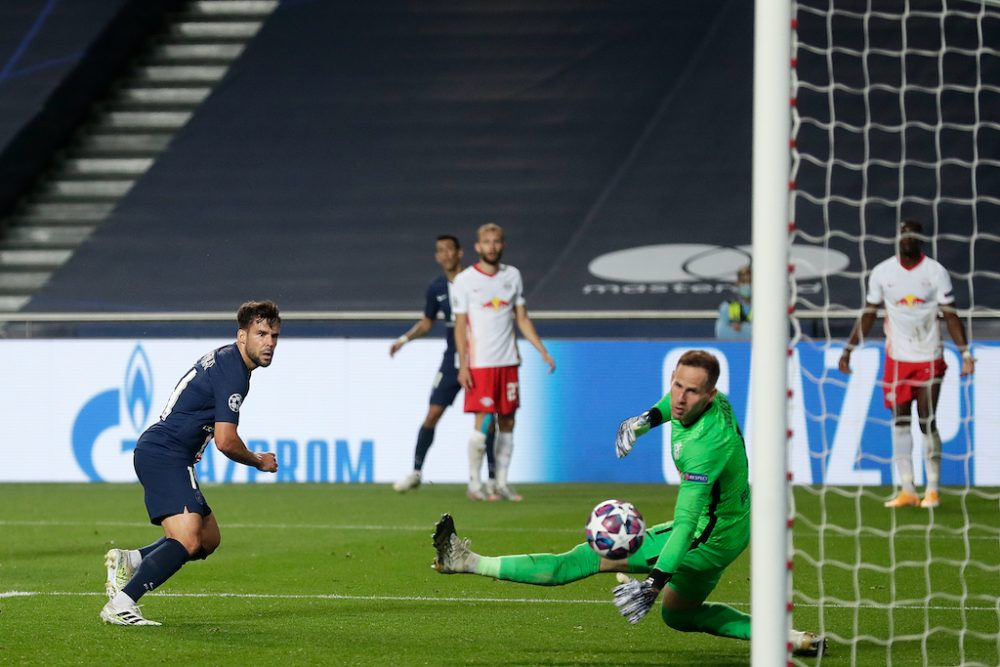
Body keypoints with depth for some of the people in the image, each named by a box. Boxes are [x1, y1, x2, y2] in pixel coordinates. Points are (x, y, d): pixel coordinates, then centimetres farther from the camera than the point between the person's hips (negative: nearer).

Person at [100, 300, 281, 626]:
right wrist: (259, 462, -2)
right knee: (187, 541, -24)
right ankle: (120, 605, -26)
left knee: (209, 539, 16)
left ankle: (128, 561, 14)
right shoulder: (233, 373, -16)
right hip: (165, 455, -11)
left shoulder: (224, 358, 16)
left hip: (155, 451, 11)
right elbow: (225, 441, -20)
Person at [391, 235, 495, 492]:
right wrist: (405, 338, 3)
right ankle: (416, 472, 10)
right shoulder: (437, 288, 4)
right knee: (432, 414, -2)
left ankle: (493, 478, 5)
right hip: (452, 359, 3)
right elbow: (427, 322, 18)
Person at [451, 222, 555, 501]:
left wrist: (543, 351, 7)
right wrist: (463, 366, -10)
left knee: (507, 423, 4)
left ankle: (502, 483, 11)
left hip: (508, 362, 4)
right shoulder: (465, 280, -3)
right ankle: (474, 484, 0)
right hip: (479, 363, -4)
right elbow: (460, 326, -3)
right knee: (483, 423, -9)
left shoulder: (512, 276, 9)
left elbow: (522, 318, 14)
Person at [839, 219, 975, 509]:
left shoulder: (936, 272, -4)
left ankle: (933, 490, 3)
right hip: (896, 359, 2)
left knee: (927, 423, -5)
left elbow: (950, 316, -3)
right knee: (900, 423, 1)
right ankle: (907, 490, 5)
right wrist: (848, 349, 6)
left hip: (929, 359, -2)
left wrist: (965, 353, -12)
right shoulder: (881, 273, 2)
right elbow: (869, 314, 10)